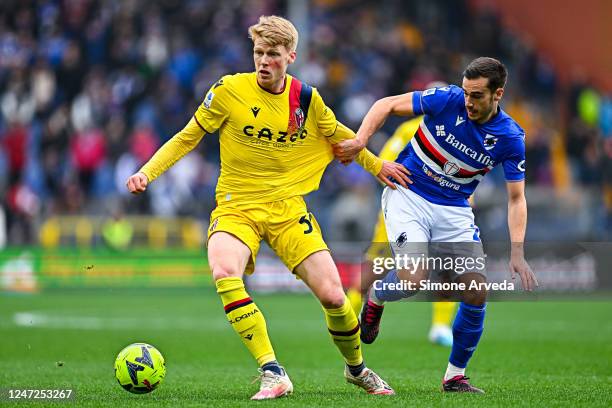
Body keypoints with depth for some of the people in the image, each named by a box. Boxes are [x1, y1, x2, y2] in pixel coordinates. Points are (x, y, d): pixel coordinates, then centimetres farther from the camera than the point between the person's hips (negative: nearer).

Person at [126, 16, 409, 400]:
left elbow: (338, 134, 19)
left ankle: (357, 368, 24)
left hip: (287, 206, 2)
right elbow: (187, 137, 1)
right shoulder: (229, 90, -8)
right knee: (223, 273, -34)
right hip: (236, 206, -2)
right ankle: (273, 374, -30)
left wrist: (377, 165, 25)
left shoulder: (306, 98, -1)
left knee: (333, 296, -7)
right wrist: (147, 172, -11)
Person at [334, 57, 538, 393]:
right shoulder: (447, 100, -16)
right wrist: (360, 141, -22)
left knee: (476, 291, -9)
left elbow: (516, 198, -5)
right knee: (414, 279, -24)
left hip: (454, 209, 3)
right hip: (408, 194, -3)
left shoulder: (510, 138, -11)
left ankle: (455, 376, 9)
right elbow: (387, 105, -7)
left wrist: (517, 253, -16)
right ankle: (375, 297, 14)